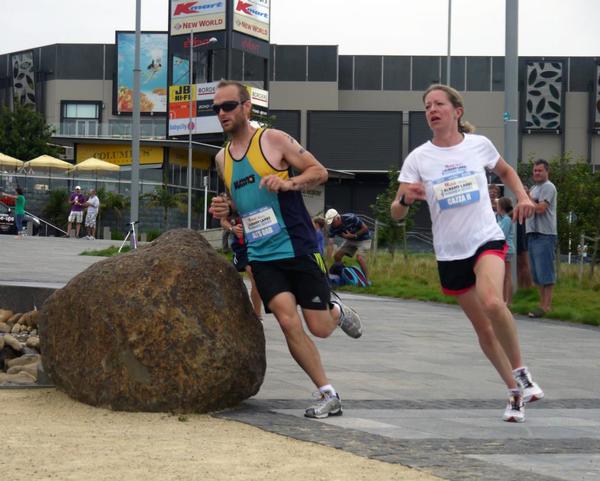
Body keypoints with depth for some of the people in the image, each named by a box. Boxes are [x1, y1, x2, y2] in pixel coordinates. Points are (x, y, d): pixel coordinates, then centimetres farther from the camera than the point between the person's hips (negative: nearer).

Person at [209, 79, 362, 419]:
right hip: (262, 256, 4)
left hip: (299, 248, -4)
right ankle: (329, 396, -3)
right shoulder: (222, 158, 10)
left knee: (320, 328, -1)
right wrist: (225, 210, 1)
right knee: (288, 322, -14)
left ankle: (338, 311, 37)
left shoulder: (274, 140, -7)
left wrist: (289, 183, -23)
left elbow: (320, 172, -5)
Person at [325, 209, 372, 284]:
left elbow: (365, 228, -22)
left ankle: (367, 279, -20)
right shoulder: (332, 228, -16)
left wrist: (353, 235, -27)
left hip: (363, 239, -6)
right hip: (350, 240, 6)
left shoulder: (351, 218, -32)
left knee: (359, 257, -27)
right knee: (337, 255, -5)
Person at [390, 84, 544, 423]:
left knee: (492, 303, -31)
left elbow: (505, 171, 20)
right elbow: (397, 213, -5)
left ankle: (521, 372, -11)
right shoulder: (418, 158, -3)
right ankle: (516, 393, 24)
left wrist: (523, 197, 2)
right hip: (450, 253, 2)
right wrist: (406, 199, -28)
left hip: (488, 240, -2)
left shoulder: (479, 145, -2)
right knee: (483, 328, 8)